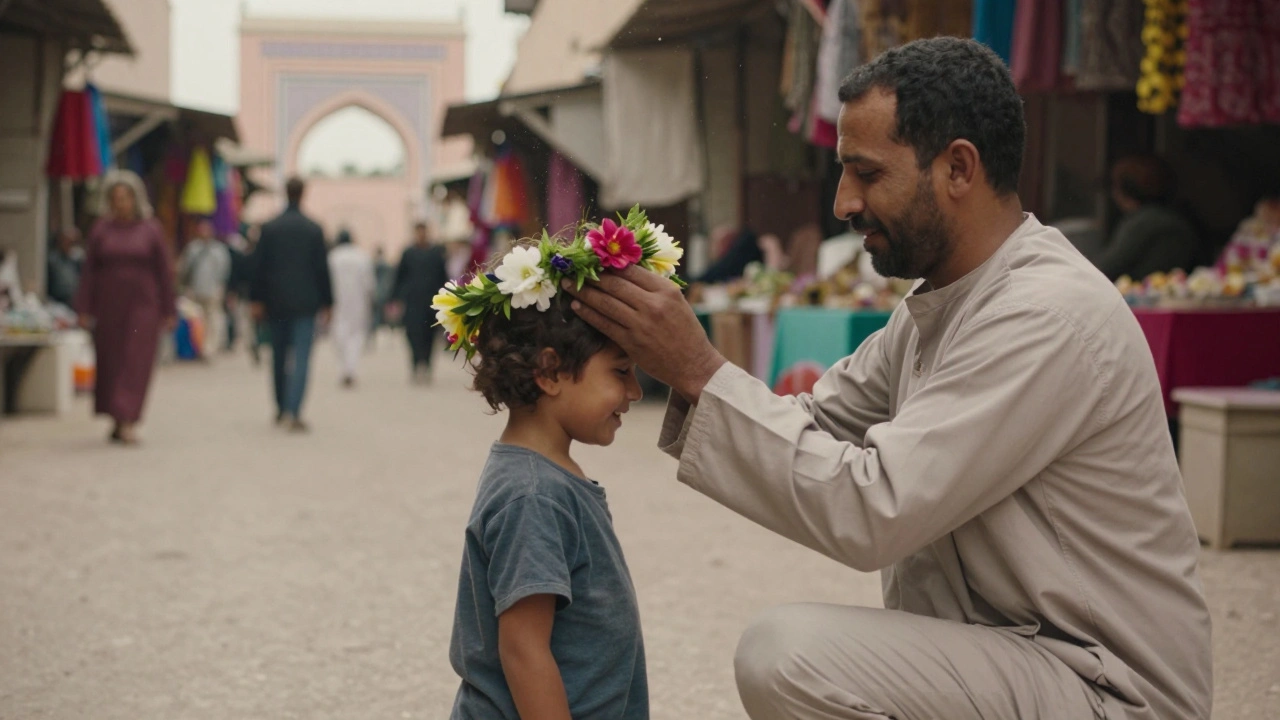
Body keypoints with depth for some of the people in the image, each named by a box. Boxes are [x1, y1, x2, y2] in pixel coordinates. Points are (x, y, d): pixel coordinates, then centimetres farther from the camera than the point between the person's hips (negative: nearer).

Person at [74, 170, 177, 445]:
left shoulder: (151, 229, 1)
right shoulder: (101, 230, 4)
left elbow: (165, 272, 1)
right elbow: (88, 272, 3)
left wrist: (168, 311, -2)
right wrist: (84, 310, -3)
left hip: (142, 306, -2)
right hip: (108, 307, 2)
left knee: (136, 363, -8)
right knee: (110, 363, 6)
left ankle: (127, 422, -13)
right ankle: (118, 421, 18)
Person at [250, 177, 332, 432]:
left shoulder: (269, 229, 1)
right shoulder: (314, 230, -3)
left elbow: (259, 266, 2)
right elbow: (322, 269, -2)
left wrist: (257, 300, 7)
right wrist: (326, 302, 5)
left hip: (276, 303, 3)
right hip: (305, 303, -2)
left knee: (279, 356, 14)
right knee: (301, 358, -6)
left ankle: (281, 409, 23)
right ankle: (292, 411, -17)